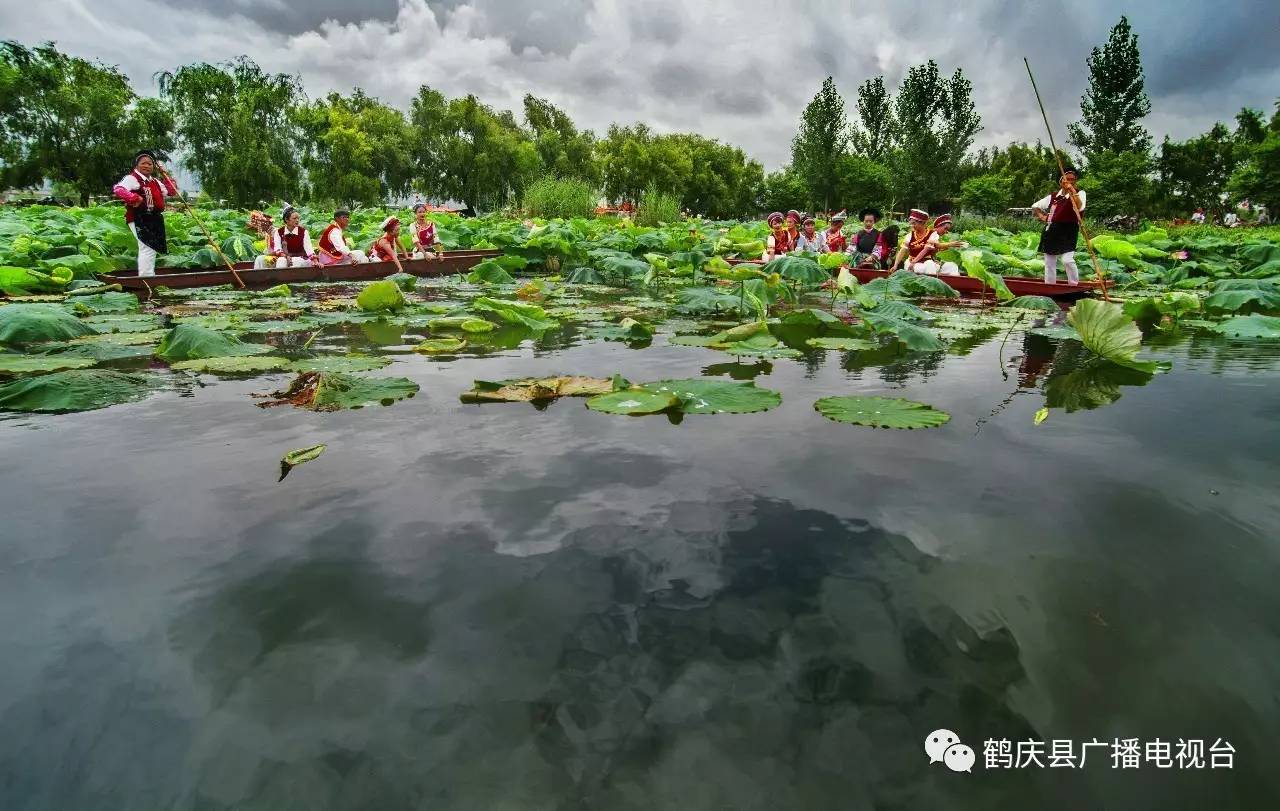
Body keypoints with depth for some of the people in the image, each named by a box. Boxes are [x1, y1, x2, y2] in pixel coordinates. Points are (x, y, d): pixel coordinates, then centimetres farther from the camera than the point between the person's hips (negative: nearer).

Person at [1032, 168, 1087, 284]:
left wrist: (1072, 191, -22)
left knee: (1067, 260, -20)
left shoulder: (1079, 194, 2)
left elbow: (1079, 208, -19)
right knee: (1049, 262, 9)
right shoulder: (1054, 196, 14)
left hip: (1068, 232, -5)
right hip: (1051, 232, 5)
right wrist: (1041, 216, 8)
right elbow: (1035, 206, 24)